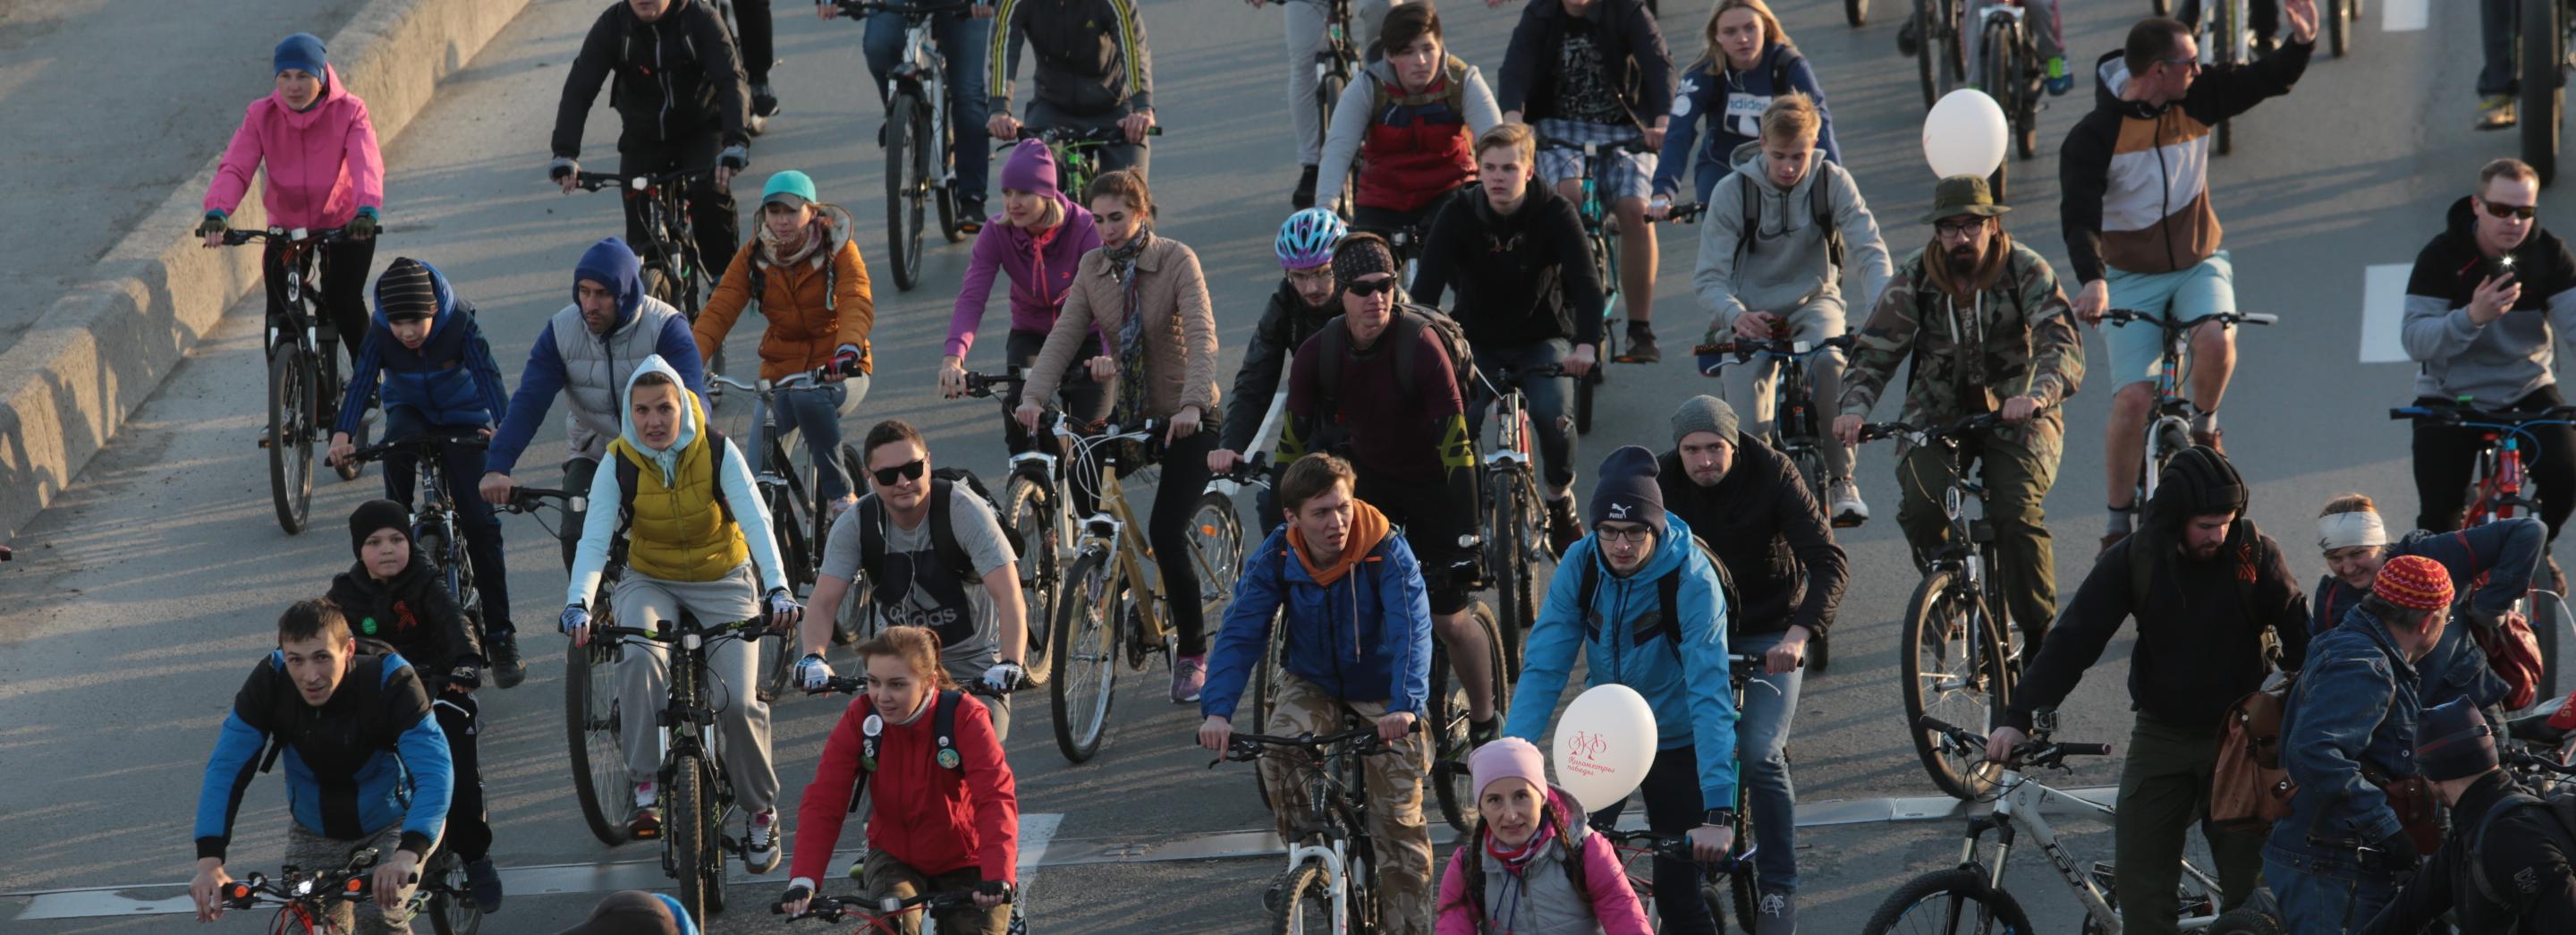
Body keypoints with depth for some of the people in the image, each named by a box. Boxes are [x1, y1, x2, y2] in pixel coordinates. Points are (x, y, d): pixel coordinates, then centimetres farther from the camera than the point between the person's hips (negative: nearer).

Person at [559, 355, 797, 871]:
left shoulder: (718, 453, -16)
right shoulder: (618, 464, -12)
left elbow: (757, 522, -24)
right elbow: (594, 538, -21)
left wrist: (778, 589, -40)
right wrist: (578, 605, -38)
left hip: (723, 583, -1)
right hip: (650, 584, 1)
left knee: (740, 702, -16)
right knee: (640, 658, -33)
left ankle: (761, 809, 9)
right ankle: (647, 789, -25)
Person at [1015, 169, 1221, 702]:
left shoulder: (1177, 260, -15)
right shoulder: (1093, 268, -1)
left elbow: (1202, 336, -26)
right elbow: (1064, 336, -9)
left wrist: (1193, 403, -42)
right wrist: (1034, 395, -26)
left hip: (1188, 420, -5)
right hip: (1129, 417, 5)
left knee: (1166, 536, -14)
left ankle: (1193, 654, 2)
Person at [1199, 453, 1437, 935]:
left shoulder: (1388, 552, -26)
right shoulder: (1275, 559, -19)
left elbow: (1411, 630, -35)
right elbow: (1240, 633, -23)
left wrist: (1406, 706, -52)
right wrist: (1217, 710, -38)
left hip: (1380, 691, -2)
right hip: (1311, 684, 2)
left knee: (1401, 816, -10)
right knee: (1278, 754, -29)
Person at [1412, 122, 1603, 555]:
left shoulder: (1555, 213, -16)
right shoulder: (1457, 216, -15)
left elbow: (1586, 284, -26)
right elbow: (1426, 288, -23)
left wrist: (1586, 344, -43)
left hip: (1542, 341, -1)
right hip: (1479, 343, 1)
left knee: (1553, 416, -26)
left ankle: (1560, 498, 2)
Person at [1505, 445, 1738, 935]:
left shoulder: (1692, 579, -25)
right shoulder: (1581, 564, -15)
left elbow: (1709, 694, -31)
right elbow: (1543, 668, -15)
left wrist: (1718, 812, -39)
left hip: (1676, 743, -3)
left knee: (1679, 895, -3)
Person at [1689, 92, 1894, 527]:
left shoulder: (1833, 183, -11)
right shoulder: (1732, 193, -14)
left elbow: (1870, 251, -17)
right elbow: (1709, 277, -15)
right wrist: (1735, 315, -37)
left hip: (1813, 302, 0)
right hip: (1751, 310, 0)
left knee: (1829, 362, -35)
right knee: (1749, 425, -18)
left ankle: (1840, 479, -19)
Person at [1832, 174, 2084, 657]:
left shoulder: (2028, 272, -12)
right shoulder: (1912, 278, -5)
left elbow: (2064, 349, -23)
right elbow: (1875, 350, -5)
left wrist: (2037, 395, -45)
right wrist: (1855, 406, -26)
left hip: (2015, 416, -2)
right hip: (1939, 413, 2)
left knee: (2016, 516, -25)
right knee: (1918, 507, -24)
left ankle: (2040, 633, -10)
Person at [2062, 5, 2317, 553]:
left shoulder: (2197, 98, -7)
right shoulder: (2095, 135, -17)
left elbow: (2270, 81, -1)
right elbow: (2080, 215, -25)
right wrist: (2092, 280, -42)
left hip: (2200, 265, 2)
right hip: (2132, 278, -2)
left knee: (2215, 342, -30)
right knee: (2134, 398, -14)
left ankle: (2203, 428, 2)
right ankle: (2120, 523, 2)